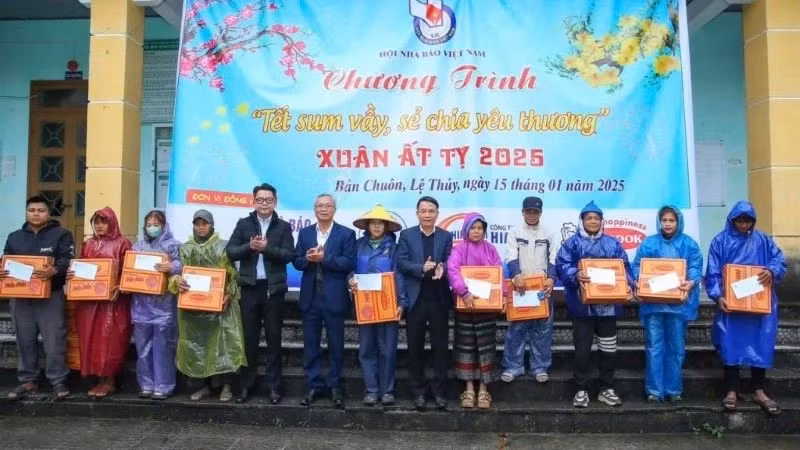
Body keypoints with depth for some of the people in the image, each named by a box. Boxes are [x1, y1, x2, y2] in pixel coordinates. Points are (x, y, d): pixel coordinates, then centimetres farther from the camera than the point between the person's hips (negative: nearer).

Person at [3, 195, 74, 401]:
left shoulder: (61, 235, 0)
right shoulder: (14, 237, 15)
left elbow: (67, 262, -9)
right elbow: (6, 262, 17)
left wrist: (54, 271, -30)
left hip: (50, 296, -4)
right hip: (21, 297, 5)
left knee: (54, 341, -3)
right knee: (25, 341, 11)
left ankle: (58, 381, 7)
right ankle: (28, 381, 23)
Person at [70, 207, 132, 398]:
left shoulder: (122, 243, -1)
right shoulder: (88, 244, 15)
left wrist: (120, 289, -21)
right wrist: (71, 274, -4)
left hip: (112, 299, -5)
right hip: (88, 299, 6)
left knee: (109, 339, -4)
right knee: (91, 339, 6)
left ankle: (109, 381, 4)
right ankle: (101, 379, 14)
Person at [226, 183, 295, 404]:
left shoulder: (284, 226, 3)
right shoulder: (243, 224, 7)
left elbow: (289, 255, -7)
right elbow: (230, 252, 0)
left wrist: (267, 248, -20)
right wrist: (249, 246, -16)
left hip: (274, 288, -1)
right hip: (249, 287, 1)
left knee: (274, 339, 5)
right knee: (249, 338, 8)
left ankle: (273, 386, 13)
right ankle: (245, 386, 19)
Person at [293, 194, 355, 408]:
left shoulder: (346, 234, 0)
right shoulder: (305, 233, 10)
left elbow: (349, 263, -11)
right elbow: (296, 262, 6)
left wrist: (324, 258, -19)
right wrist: (308, 258, -16)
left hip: (334, 298, -3)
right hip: (310, 297, 3)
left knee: (335, 345, 6)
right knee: (310, 344, 8)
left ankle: (335, 387, 18)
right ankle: (314, 385, 20)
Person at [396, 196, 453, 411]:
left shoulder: (446, 236, 8)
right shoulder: (406, 235, 5)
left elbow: (450, 263, 1)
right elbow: (401, 263, -5)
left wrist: (441, 268, -22)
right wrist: (422, 268, -20)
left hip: (439, 299, 1)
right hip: (415, 298, 0)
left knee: (440, 346, 5)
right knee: (415, 347, 6)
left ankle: (440, 391, 15)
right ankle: (418, 391, 17)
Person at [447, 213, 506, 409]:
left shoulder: (490, 249, 7)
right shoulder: (459, 249, 0)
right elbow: (452, 271, -15)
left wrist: (503, 294, -10)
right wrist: (464, 292, -27)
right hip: (465, 304, -1)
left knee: (486, 345, 2)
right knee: (465, 345, 5)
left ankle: (483, 390, 11)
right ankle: (469, 389, 16)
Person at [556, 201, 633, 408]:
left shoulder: (613, 243, 12)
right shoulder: (572, 243, 2)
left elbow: (624, 268, 10)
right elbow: (561, 265, -10)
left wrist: (628, 285, -8)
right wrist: (575, 274, -30)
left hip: (608, 305, 3)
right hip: (582, 305, -3)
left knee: (609, 349, 9)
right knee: (582, 350, 3)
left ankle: (607, 389, 24)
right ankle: (581, 390, 14)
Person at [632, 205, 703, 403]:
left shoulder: (689, 244, 7)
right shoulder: (648, 243, 8)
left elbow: (696, 267, -2)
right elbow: (637, 266, 3)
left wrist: (691, 282, -22)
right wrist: (640, 281, -17)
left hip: (678, 303, 0)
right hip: (653, 302, 0)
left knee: (676, 348, 7)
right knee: (654, 347, 1)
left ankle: (674, 389, 17)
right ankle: (654, 389, 8)